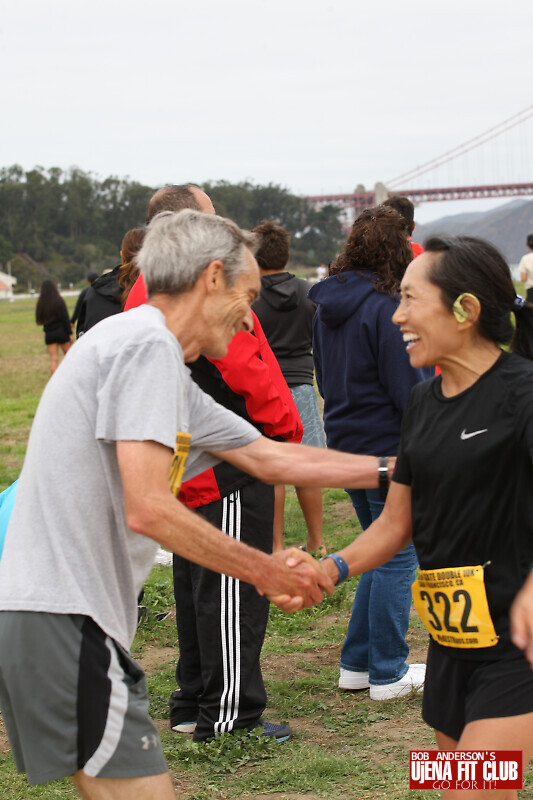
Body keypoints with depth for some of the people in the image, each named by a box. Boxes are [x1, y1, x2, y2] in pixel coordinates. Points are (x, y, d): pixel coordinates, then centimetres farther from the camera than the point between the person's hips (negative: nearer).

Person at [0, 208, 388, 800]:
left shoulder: (161, 365, 20)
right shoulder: (147, 344, -11)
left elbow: (271, 457, 26)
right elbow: (148, 508, -19)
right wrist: (269, 573, -9)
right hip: (63, 618, -10)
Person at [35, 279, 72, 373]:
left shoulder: (40, 303, -2)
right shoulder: (59, 301, -10)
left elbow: (39, 320, 3)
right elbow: (65, 318, -10)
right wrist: (70, 333, -6)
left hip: (49, 334, 2)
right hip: (61, 332, -2)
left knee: (53, 359, 3)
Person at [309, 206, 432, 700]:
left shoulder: (327, 304, 8)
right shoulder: (386, 308, -18)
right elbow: (409, 388, -17)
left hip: (345, 442, 8)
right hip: (388, 445, -8)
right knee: (398, 557, 2)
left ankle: (356, 663, 22)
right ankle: (388, 673, 8)